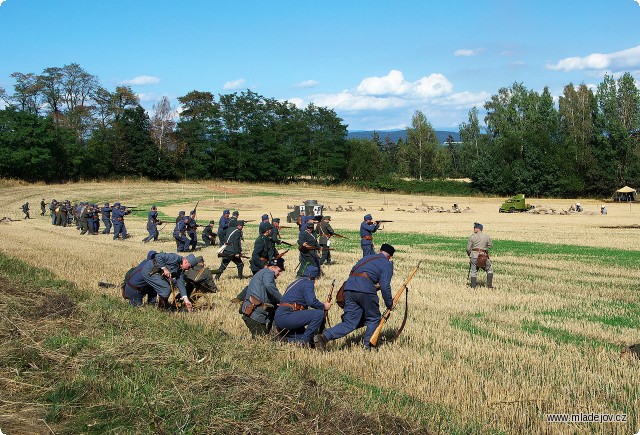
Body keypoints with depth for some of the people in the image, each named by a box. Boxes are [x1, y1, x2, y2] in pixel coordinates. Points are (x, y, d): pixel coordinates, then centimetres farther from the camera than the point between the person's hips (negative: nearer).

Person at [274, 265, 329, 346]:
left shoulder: (297, 281, 27)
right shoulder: (308, 283, -1)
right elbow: (311, 301, -16)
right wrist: (324, 306, 1)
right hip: (286, 316, -10)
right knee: (319, 314, -15)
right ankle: (304, 342, -13)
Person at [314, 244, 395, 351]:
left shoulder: (365, 258, 32)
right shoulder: (387, 264, 12)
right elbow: (385, 286, 1)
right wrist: (389, 303, 12)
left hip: (349, 287, 6)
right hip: (366, 289, -6)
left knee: (349, 323, 7)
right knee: (373, 319, 17)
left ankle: (324, 336, -10)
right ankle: (367, 345, 11)